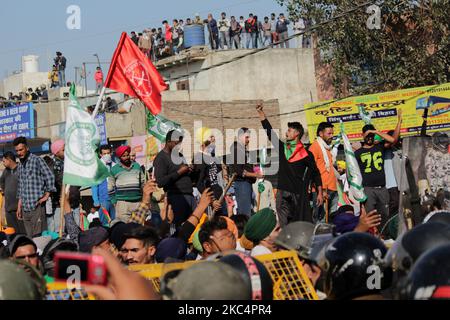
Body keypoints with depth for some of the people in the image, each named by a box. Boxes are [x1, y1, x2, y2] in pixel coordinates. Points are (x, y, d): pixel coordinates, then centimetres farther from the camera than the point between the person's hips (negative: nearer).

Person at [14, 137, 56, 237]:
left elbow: (49, 176, -11)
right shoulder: (21, 166, 18)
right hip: (26, 207, 7)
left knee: (38, 235, -10)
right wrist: (19, 206, 20)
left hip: (37, 205, -7)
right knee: (29, 236, 6)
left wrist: (47, 195, -12)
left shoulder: (37, 160, -4)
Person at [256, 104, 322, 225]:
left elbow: (315, 174, 2)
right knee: (284, 225, -1)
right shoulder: (281, 148, 12)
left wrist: (320, 193, -2)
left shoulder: (306, 154, 0)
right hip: (282, 193, 4)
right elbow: (269, 131, 14)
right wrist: (261, 113, 13)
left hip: (299, 193, -4)